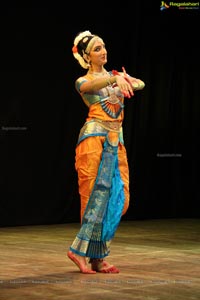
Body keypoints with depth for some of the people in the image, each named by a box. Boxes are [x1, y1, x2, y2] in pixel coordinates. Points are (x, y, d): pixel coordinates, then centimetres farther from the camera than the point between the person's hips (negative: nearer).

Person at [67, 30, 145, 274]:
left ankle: (98, 258, 5)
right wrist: (115, 79, -43)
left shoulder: (115, 75, 19)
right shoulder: (82, 81, 3)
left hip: (115, 142, 6)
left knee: (118, 198, 0)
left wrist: (127, 80, -23)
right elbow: (90, 85, -23)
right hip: (95, 139, -6)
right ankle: (81, 250, -6)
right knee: (98, 195, -13)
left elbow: (141, 84, 1)